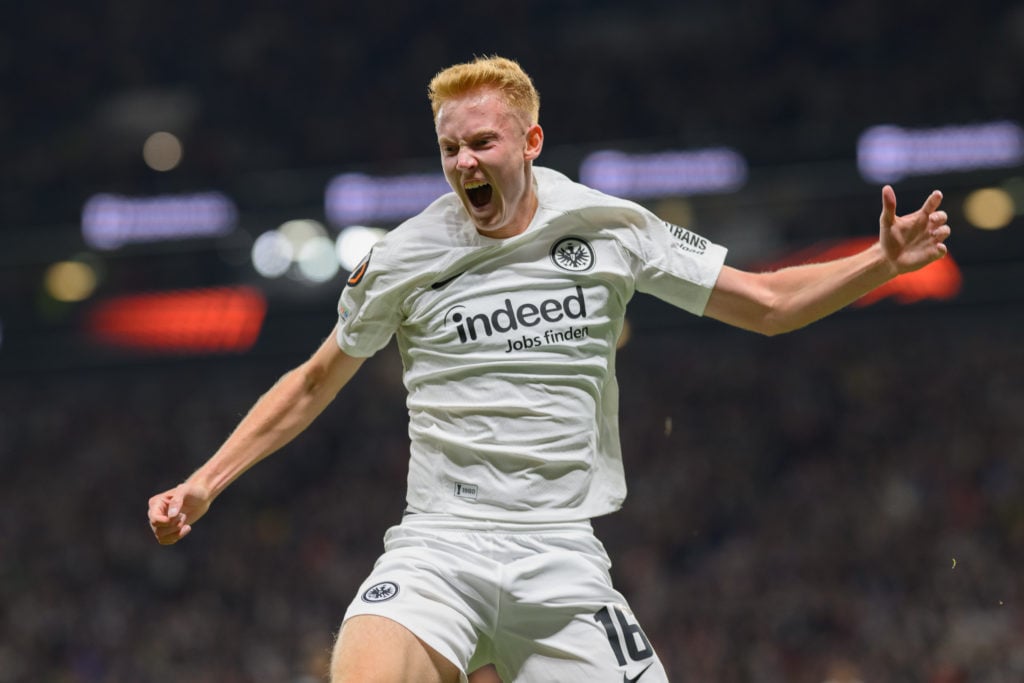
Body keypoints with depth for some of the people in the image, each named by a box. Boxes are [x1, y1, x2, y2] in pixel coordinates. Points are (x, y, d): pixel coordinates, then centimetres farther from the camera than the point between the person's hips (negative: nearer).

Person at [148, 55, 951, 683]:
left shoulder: (612, 229, 5)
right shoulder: (403, 260, 3)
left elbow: (769, 303, 12)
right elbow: (314, 384, 17)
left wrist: (883, 261, -2)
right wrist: (204, 484, 11)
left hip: (563, 557, 1)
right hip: (440, 546, -1)